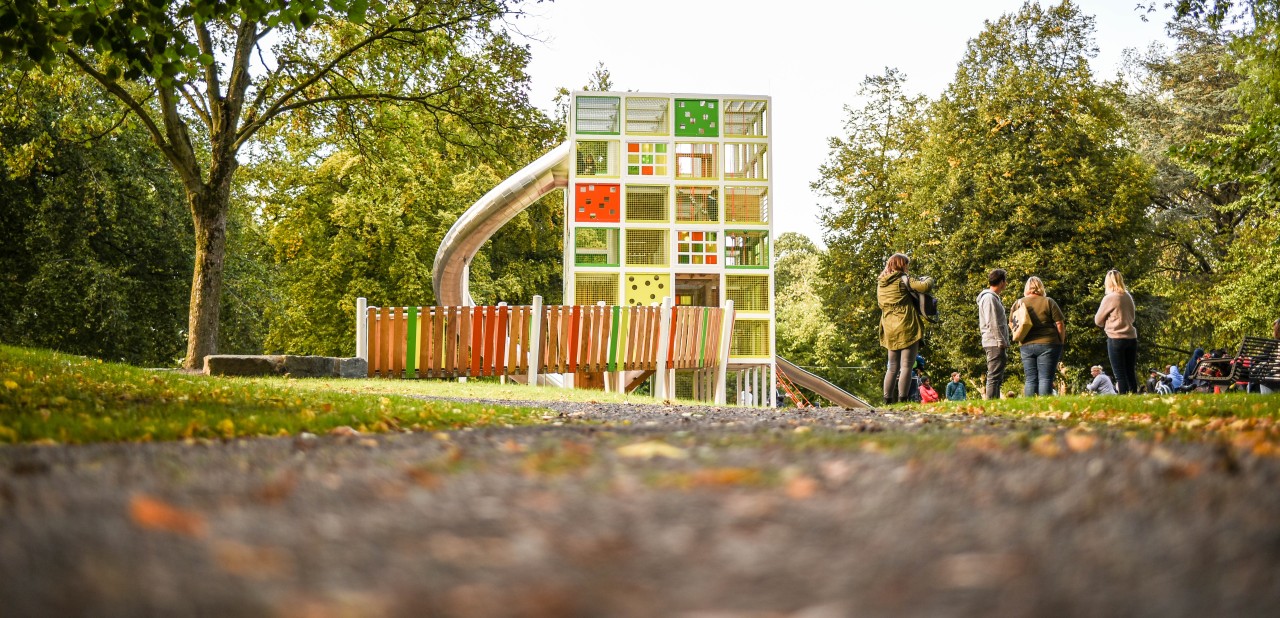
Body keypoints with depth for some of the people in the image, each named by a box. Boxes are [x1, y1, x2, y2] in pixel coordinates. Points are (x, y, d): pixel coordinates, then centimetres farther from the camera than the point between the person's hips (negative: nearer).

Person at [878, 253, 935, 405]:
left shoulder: (880, 284, 13)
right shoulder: (903, 279, -6)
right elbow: (925, 286, -17)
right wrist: (929, 280, 6)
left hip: (890, 331, 6)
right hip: (907, 329, -6)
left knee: (892, 367, 13)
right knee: (906, 366, -6)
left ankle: (888, 400, 7)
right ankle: (902, 400, -13)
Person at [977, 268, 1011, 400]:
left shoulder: (994, 297, 21)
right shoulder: (989, 298, -11)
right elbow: (991, 323, -18)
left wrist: (1005, 340, 16)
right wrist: (1001, 341, -19)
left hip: (997, 344, 10)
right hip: (995, 343, -10)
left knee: (996, 378, 12)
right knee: (994, 376, -11)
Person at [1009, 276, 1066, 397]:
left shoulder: (1018, 304, 6)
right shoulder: (1048, 302, -2)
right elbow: (1060, 324, -4)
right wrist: (1062, 342, 5)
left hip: (1026, 346, 3)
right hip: (1048, 344, -3)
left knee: (1030, 379, 5)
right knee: (1045, 378, -4)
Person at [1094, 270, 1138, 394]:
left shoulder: (1109, 298, -10)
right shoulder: (1128, 297, 7)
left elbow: (1098, 321, -1)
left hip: (1116, 339, -6)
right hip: (1131, 337, 6)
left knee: (1120, 375, -3)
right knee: (1131, 374, 10)